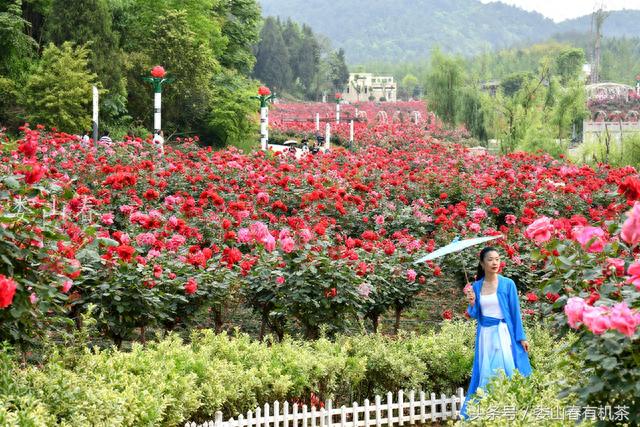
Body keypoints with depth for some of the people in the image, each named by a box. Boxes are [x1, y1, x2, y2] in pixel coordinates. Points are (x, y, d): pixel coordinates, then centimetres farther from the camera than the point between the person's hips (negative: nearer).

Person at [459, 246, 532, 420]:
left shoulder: (508, 284, -3)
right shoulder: (476, 286, 5)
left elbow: (515, 312, -1)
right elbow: (474, 315, 9)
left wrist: (521, 337, -4)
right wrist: (472, 303, -11)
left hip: (504, 334, -3)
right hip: (485, 335, 3)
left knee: (507, 372, -4)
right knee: (486, 374, 5)